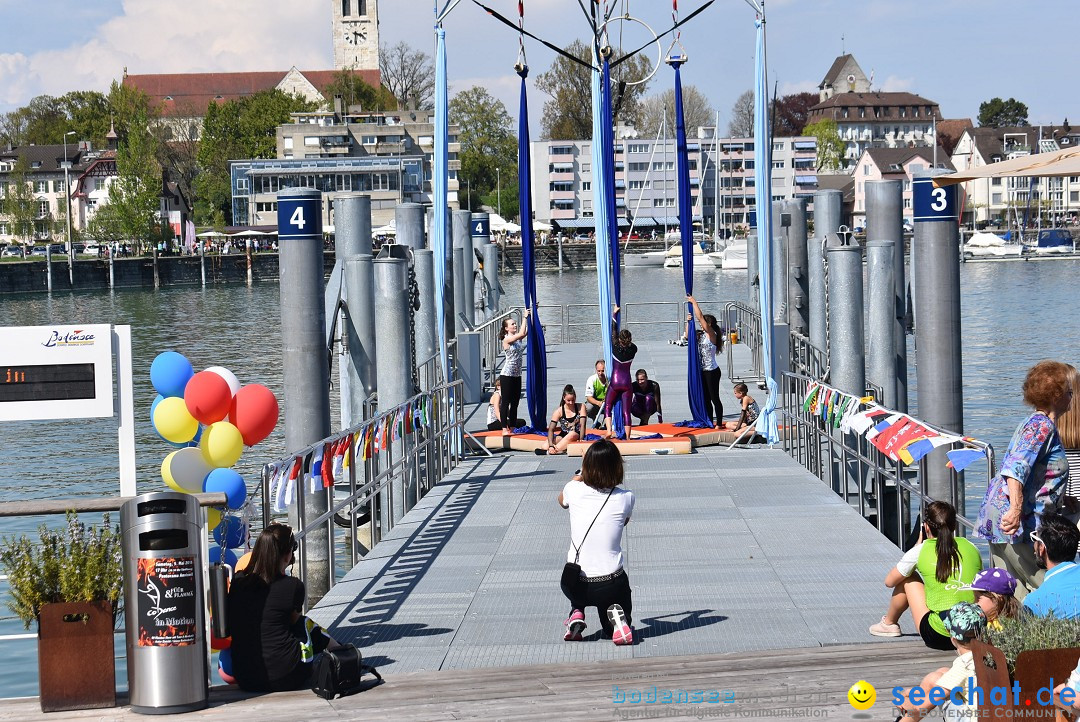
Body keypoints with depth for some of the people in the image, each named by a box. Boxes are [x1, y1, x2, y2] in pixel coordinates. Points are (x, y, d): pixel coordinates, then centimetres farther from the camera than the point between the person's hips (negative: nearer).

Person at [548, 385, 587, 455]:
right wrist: (551, 445, -28)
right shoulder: (559, 411, -4)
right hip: (563, 437, 2)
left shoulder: (581, 407, -3)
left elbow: (582, 425, -12)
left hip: (577, 436, -2)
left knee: (572, 434, -38)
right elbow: (551, 429, -12)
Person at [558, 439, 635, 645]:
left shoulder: (574, 490, -6)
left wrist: (579, 476, 33)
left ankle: (576, 613, 10)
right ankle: (616, 618, -8)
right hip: (611, 585, -1)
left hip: (574, 586, 1)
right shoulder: (625, 498, -9)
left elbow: (561, 500, 20)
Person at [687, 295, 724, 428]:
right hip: (703, 371, 9)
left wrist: (694, 302, -14)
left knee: (714, 398, -3)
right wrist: (688, 322, 10)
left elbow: (700, 317, -19)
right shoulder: (701, 336, 10)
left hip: (712, 371, -9)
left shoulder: (711, 335, -13)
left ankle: (719, 423, 3)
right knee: (706, 399, 13)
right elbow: (688, 336, 21)